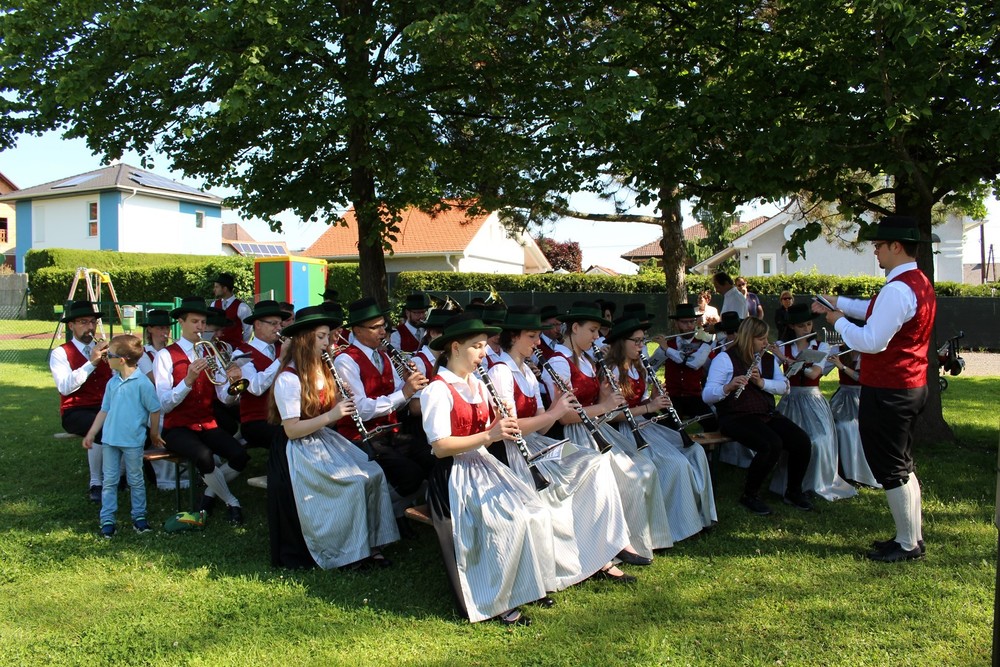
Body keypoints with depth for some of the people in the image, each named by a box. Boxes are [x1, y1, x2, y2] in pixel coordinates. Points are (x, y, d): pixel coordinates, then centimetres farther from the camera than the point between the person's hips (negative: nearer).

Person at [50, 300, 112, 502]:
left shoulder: (105, 350, 17)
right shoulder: (60, 353, 3)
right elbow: (65, 387, -14)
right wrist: (91, 362, -20)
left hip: (107, 408, 4)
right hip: (76, 412, -4)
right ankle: (96, 483, -16)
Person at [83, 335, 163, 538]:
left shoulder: (142, 382, -15)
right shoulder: (113, 382, 4)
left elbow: (155, 409, -9)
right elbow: (104, 410, 12)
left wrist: (154, 434, 0)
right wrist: (91, 434, 11)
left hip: (133, 441, -5)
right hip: (110, 439, 5)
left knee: (135, 480, 9)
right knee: (109, 481, 9)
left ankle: (139, 516, 22)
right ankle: (107, 519, 16)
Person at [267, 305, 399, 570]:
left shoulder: (322, 371, 10)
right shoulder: (288, 379, -16)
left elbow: (328, 419, 11)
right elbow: (291, 430, -20)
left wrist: (341, 403, -9)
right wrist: (330, 415, -25)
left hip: (326, 441, 8)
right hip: (300, 451, -8)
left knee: (374, 474, -11)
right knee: (352, 484, -23)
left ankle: (370, 543, -6)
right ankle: (349, 553, -8)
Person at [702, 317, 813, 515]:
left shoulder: (769, 360, 17)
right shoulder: (725, 359, -5)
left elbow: (784, 387, 4)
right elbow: (707, 395, -13)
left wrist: (762, 382, -14)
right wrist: (728, 387, -33)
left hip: (767, 415, 7)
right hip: (736, 417, -7)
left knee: (802, 441, -15)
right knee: (772, 445, -31)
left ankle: (794, 492, 9)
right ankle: (749, 495, -10)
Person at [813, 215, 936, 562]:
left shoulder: (897, 290, -24)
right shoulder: (921, 283, 10)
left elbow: (871, 341, -25)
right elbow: (878, 312, 24)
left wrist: (839, 321, -10)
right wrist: (839, 302, 21)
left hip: (886, 392, -10)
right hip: (912, 386, 10)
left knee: (890, 469, 2)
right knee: (902, 465, 20)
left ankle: (907, 545, 13)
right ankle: (913, 536, 30)